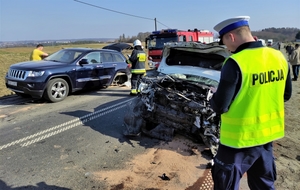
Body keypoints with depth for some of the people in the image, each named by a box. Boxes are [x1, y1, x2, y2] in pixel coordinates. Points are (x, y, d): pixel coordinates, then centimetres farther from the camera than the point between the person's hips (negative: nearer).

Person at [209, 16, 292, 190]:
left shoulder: (235, 63, -23)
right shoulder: (279, 57, -1)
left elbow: (220, 106, -20)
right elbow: (286, 95, 11)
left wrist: (214, 95, 0)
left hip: (239, 139, -7)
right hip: (267, 135, 7)